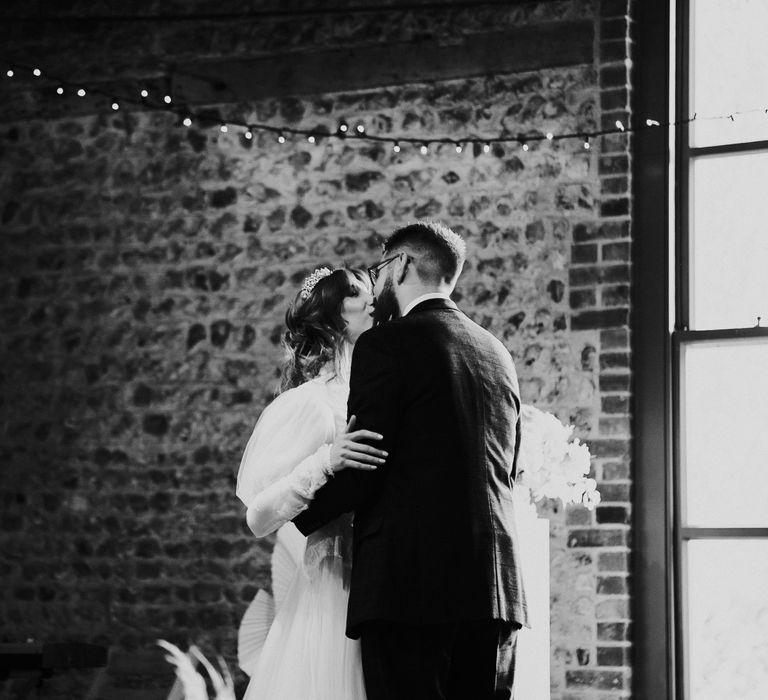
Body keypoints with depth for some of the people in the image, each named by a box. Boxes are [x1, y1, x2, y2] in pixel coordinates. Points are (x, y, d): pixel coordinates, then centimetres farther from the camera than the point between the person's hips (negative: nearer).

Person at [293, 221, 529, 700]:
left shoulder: (386, 345, -4)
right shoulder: (498, 354, 17)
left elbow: (359, 473, -9)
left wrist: (299, 517, 8)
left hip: (411, 587, -6)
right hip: (495, 588, 6)